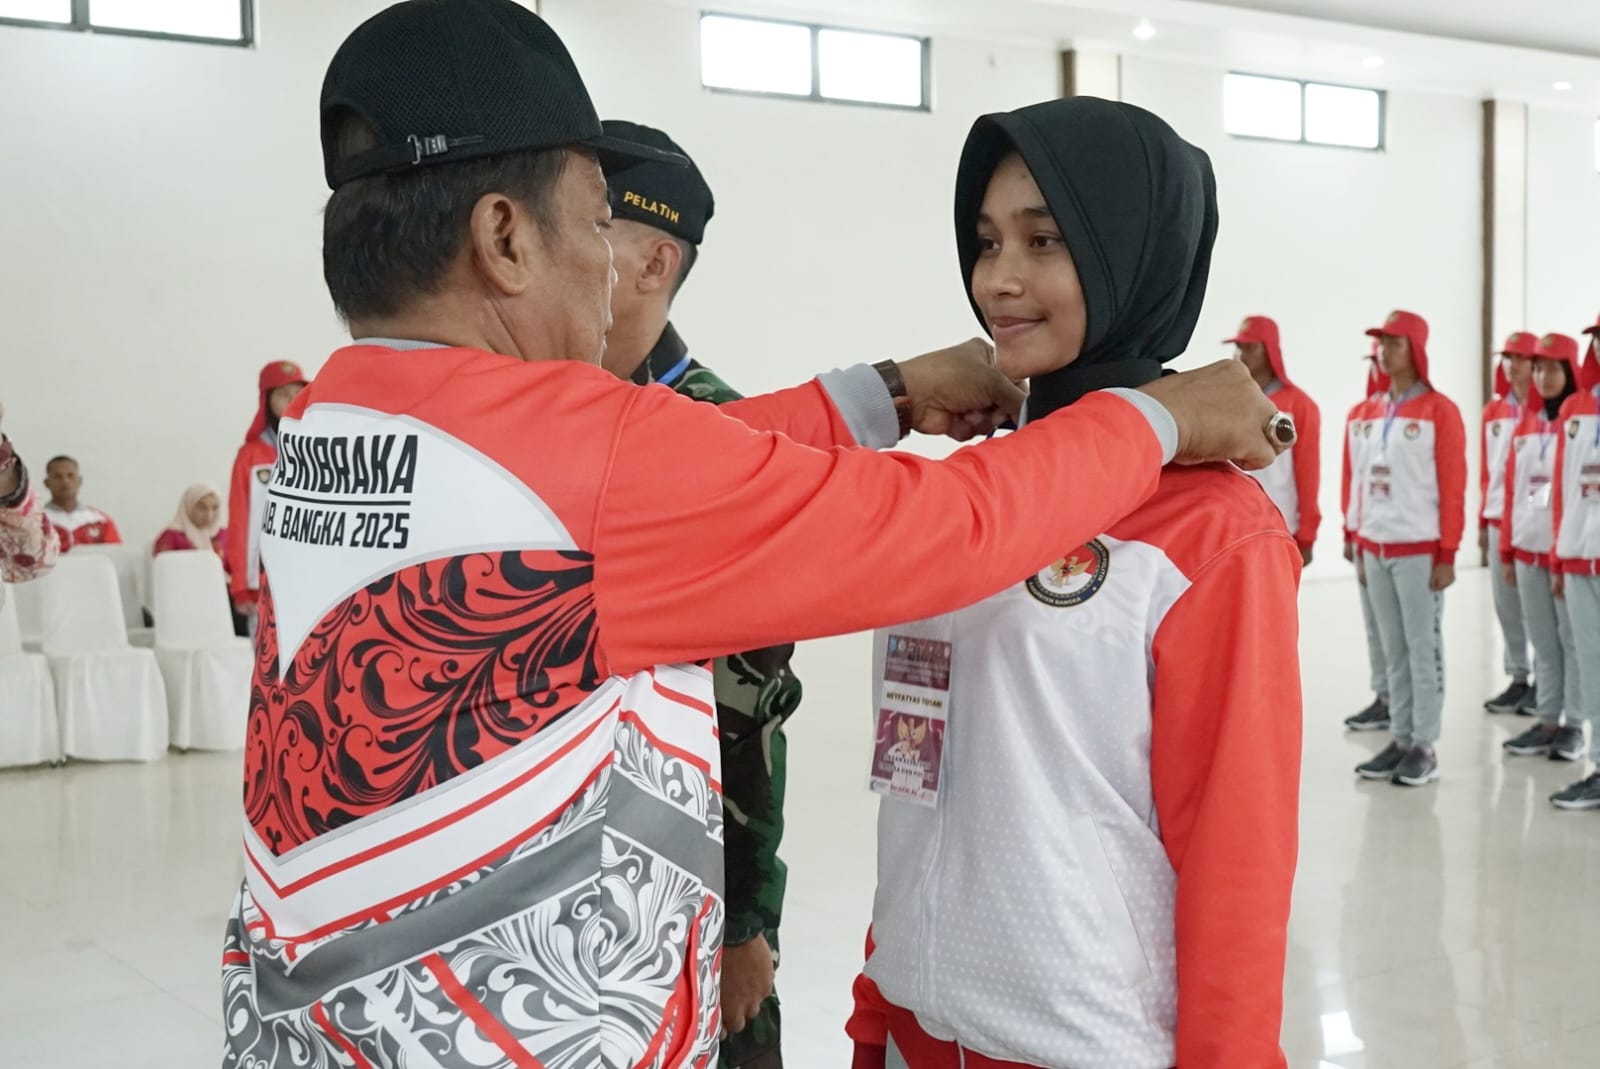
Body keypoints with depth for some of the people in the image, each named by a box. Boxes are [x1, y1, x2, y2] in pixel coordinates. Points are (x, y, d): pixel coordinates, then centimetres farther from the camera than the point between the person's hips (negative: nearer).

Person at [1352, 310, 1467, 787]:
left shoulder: (1439, 410, -5)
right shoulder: (1376, 412, 14)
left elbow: (1453, 486, -9)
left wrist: (1447, 554, -12)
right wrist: (1361, 543, 13)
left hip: (1419, 548, -6)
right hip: (1376, 547, 6)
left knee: (1423, 648, -1)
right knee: (1393, 650, 9)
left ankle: (1425, 747, 5)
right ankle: (1400, 740, 15)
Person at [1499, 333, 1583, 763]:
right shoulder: (1526, 422, 11)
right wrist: (1506, 551, 10)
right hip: (1527, 549, 5)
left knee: (1573, 640, 3)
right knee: (1543, 642, 11)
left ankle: (1574, 725, 11)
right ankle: (1547, 721, 18)